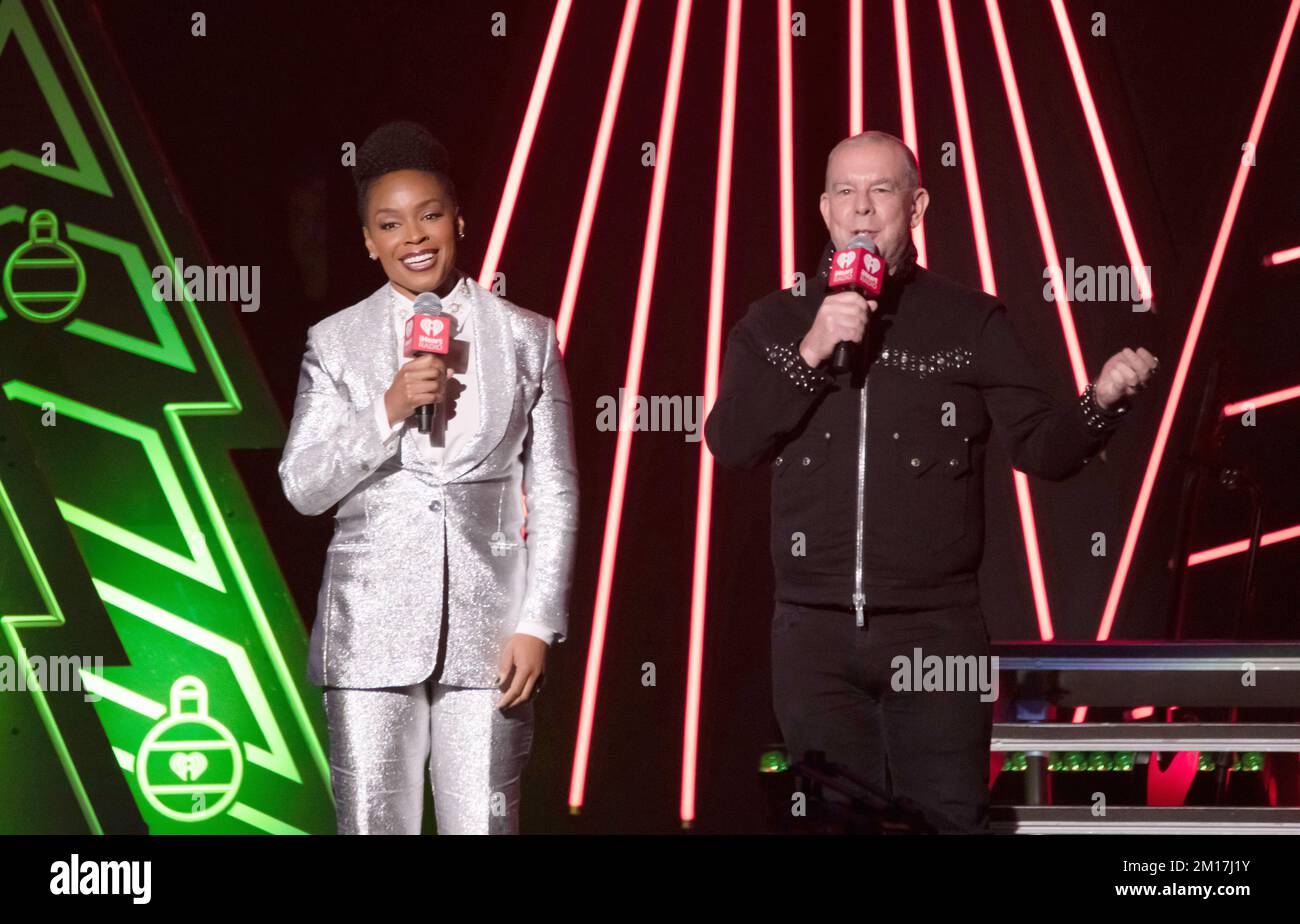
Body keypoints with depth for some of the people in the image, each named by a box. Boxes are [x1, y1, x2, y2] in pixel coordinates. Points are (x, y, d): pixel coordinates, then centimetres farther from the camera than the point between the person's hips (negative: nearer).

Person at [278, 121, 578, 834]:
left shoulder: (525, 338, 6)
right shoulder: (336, 343, 6)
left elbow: (555, 493, 6)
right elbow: (302, 487, 1)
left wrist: (539, 622, -1)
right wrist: (389, 411, -13)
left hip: (488, 627, 0)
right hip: (372, 629, 0)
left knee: (484, 825, -1)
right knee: (373, 826, 1)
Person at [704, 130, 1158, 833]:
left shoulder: (972, 322, 3)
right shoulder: (776, 322, 8)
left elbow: (1041, 447, -2)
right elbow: (729, 442, -4)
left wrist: (1101, 399, -23)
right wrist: (811, 353, -16)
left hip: (936, 635, -2)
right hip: (815, 635, 2)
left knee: (948, 820, -2)